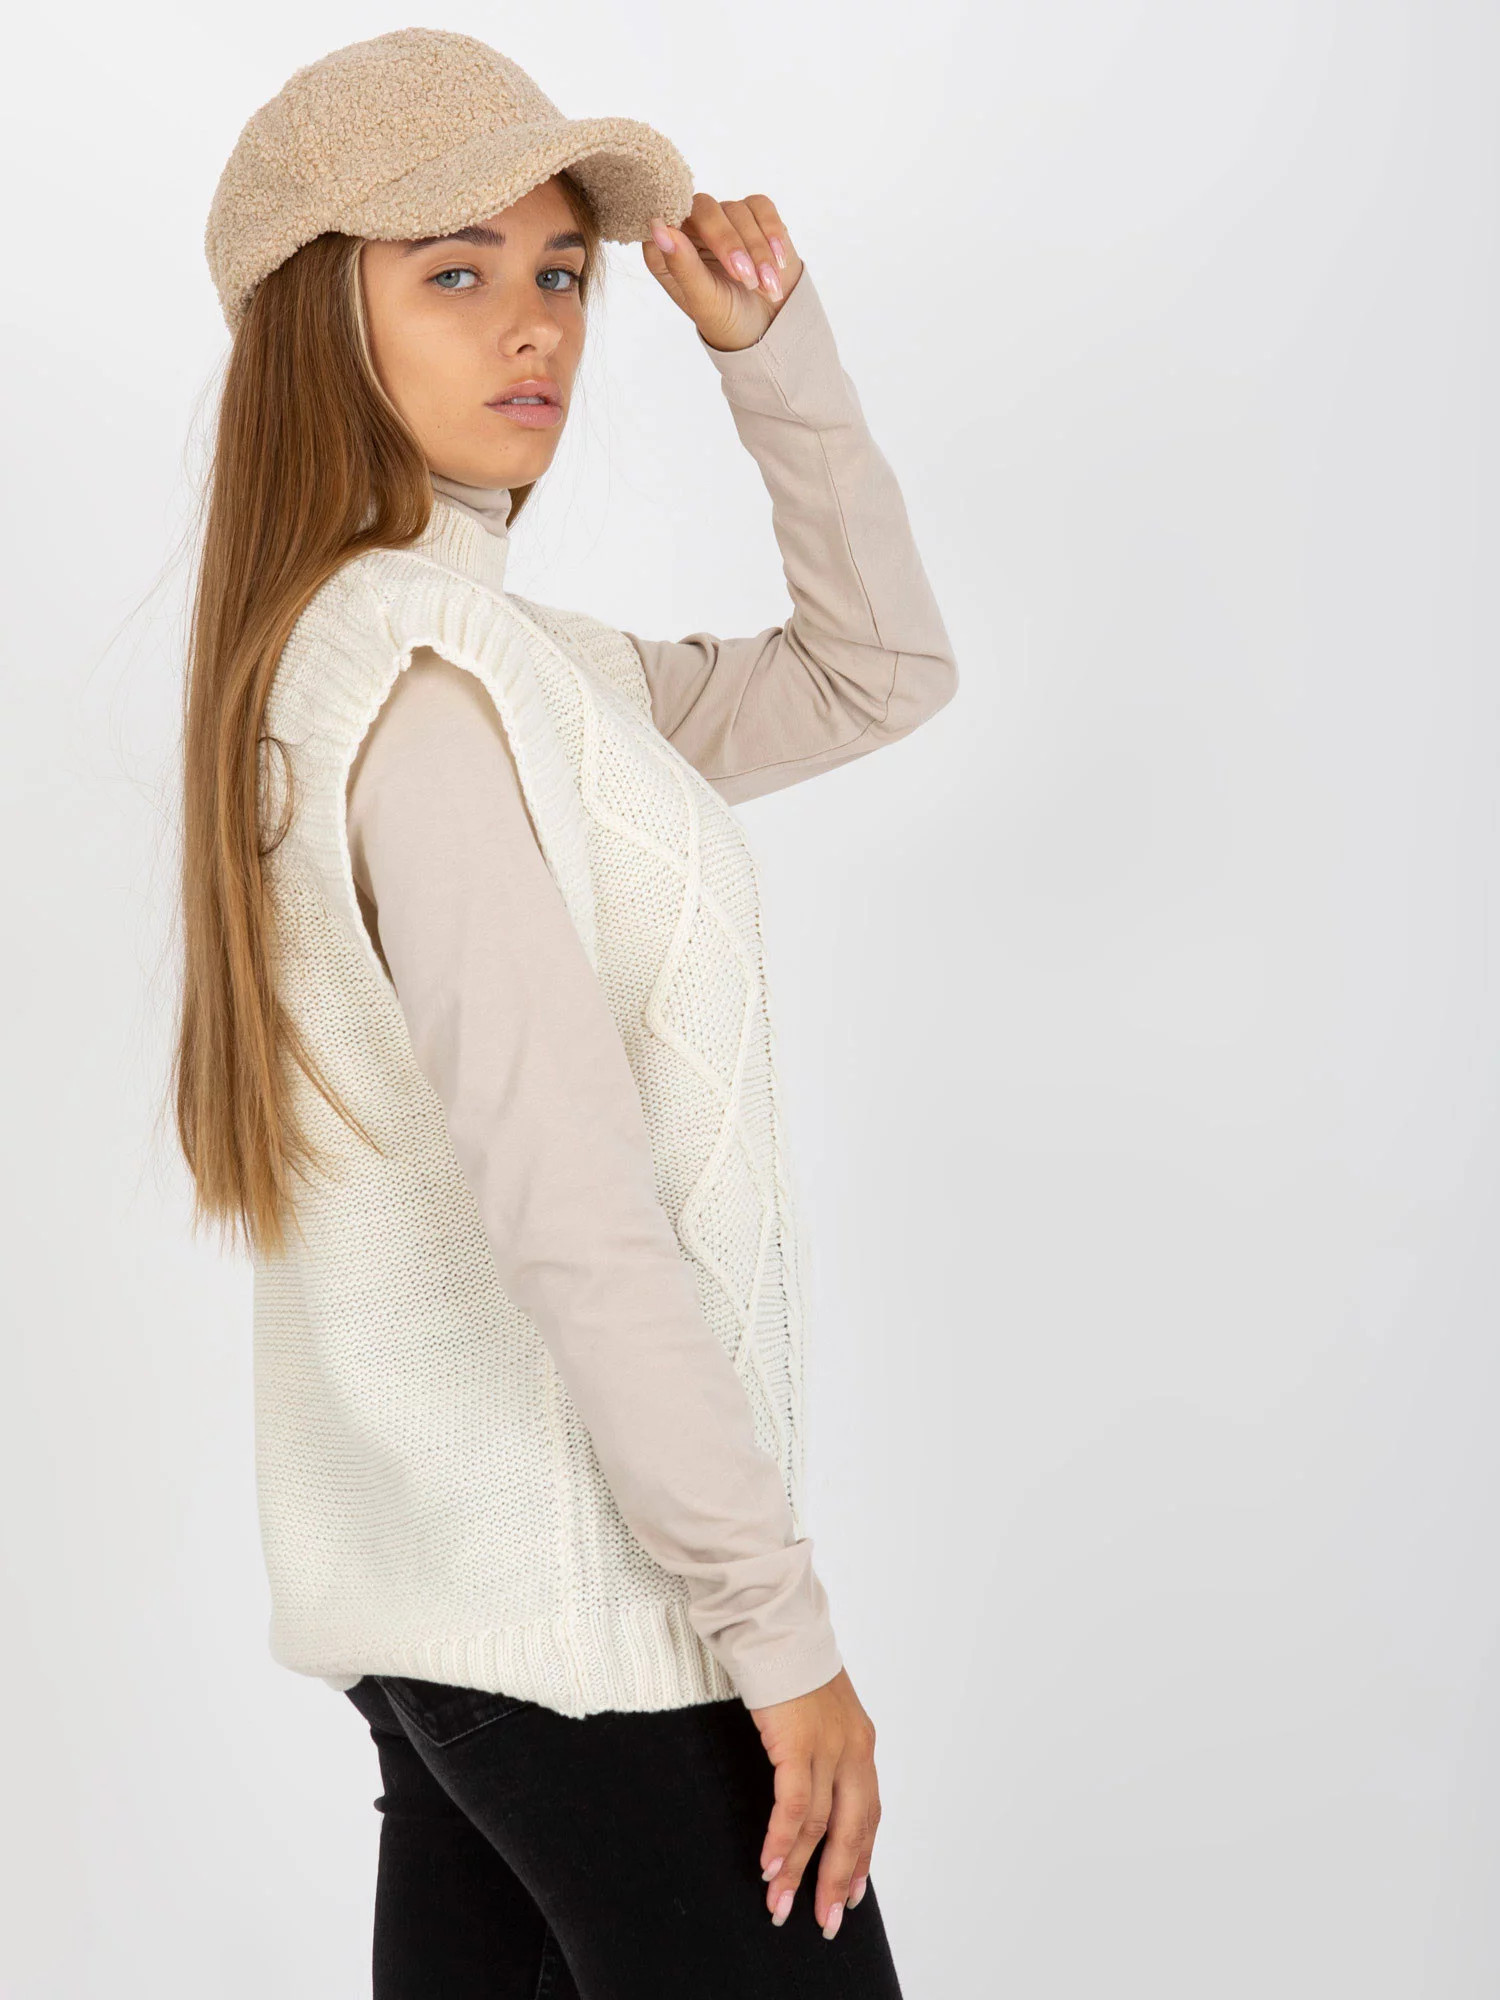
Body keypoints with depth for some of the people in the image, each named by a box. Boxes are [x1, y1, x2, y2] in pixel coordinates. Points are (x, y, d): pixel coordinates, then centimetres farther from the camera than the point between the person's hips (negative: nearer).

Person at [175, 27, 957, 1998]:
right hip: (586, 1602, -9)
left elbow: (879, 674, 18)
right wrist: (779, 1624, -19)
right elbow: (570, 1205, -23)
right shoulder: (424, 675, -17)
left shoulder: (501, 645, 13)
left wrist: (776, 350, 7)